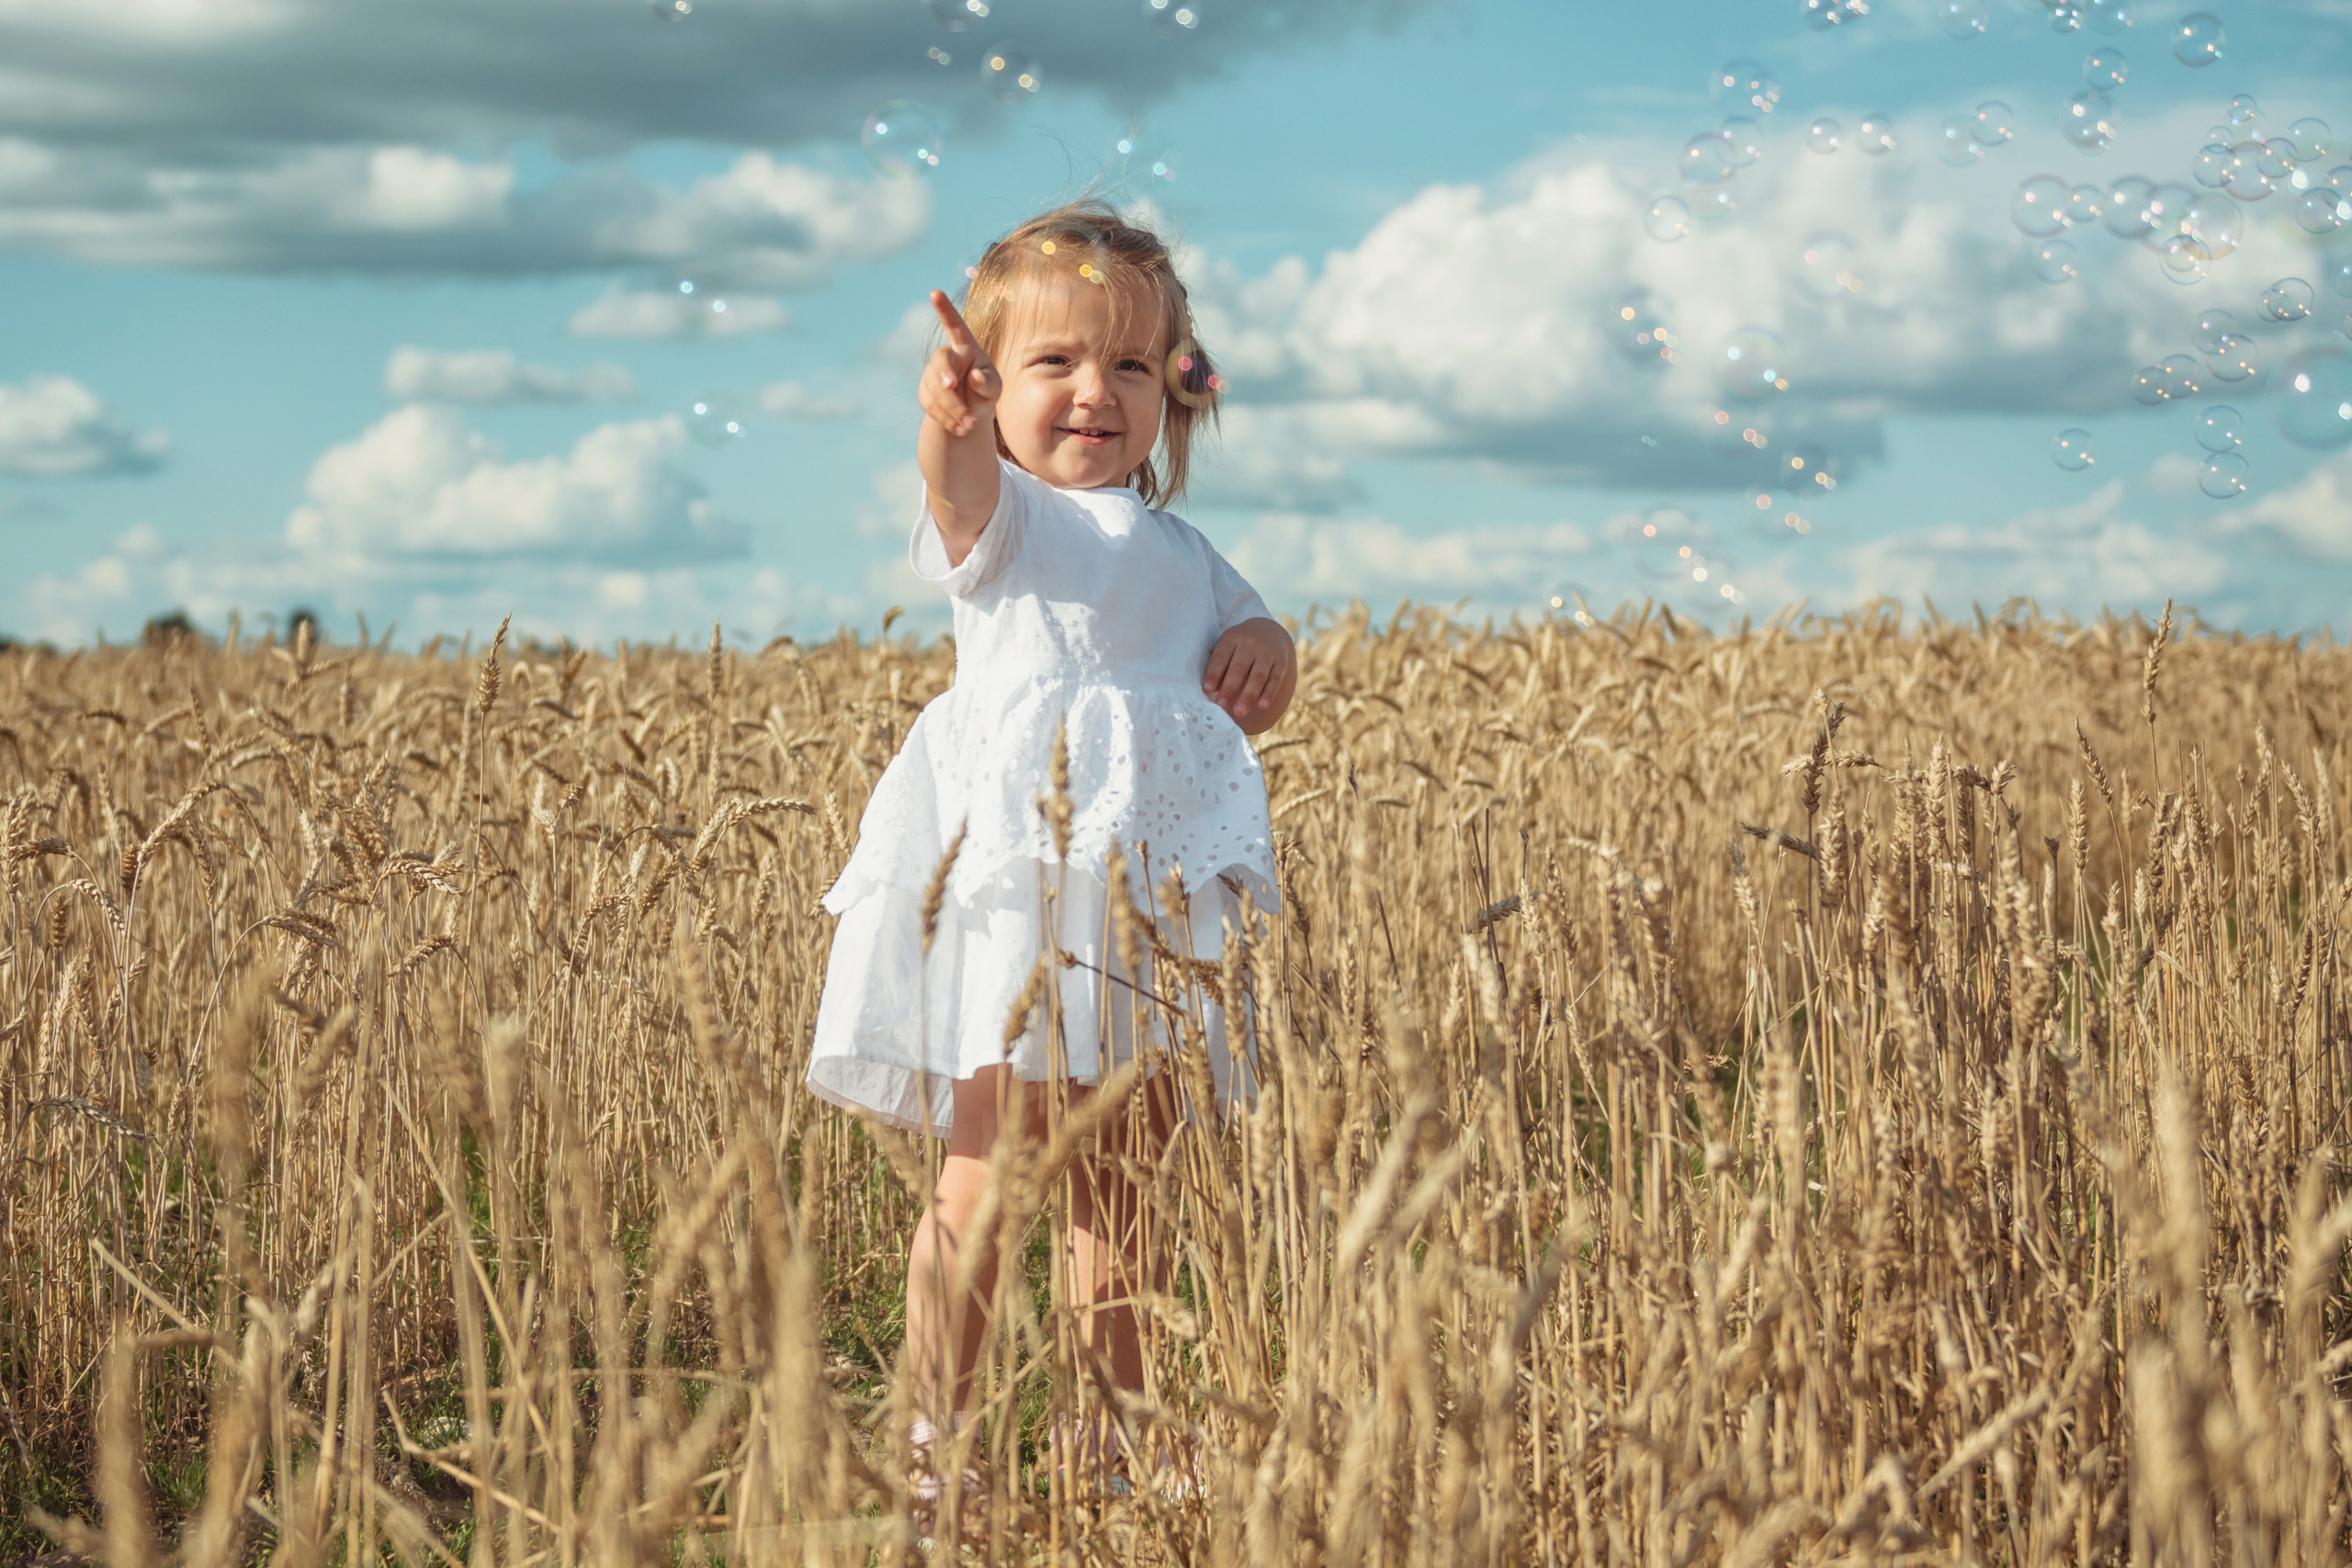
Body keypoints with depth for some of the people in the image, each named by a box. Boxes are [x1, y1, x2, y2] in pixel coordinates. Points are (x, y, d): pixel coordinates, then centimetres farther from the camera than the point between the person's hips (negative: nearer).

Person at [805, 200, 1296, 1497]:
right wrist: (951, 423, -47)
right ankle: (936, 1439, -4)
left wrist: (1262, 650, 5)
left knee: (1121, 1181, 11)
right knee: (985, 1168, -10)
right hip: (1011, 874, -5)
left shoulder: (1178, 553, 20)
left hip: (1151, 898, 5)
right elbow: (962, 491, -23)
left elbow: (1255, 689, 30)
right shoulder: (1003, 517, 2)